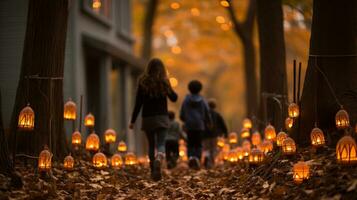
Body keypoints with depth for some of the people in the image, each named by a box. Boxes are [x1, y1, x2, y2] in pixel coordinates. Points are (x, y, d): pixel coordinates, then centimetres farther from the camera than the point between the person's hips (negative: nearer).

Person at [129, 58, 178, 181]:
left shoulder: (143, 82, -3)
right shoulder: (164, 82, -3)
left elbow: (138, 103, -4)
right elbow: (174, 98, 8)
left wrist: (133, 121, 1)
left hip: (147, 118, 1)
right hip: (161, 117, -1)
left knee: (151, 145, 15)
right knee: (161, 144, -3)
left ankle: (153, 171, 20)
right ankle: (158, 161, -34)